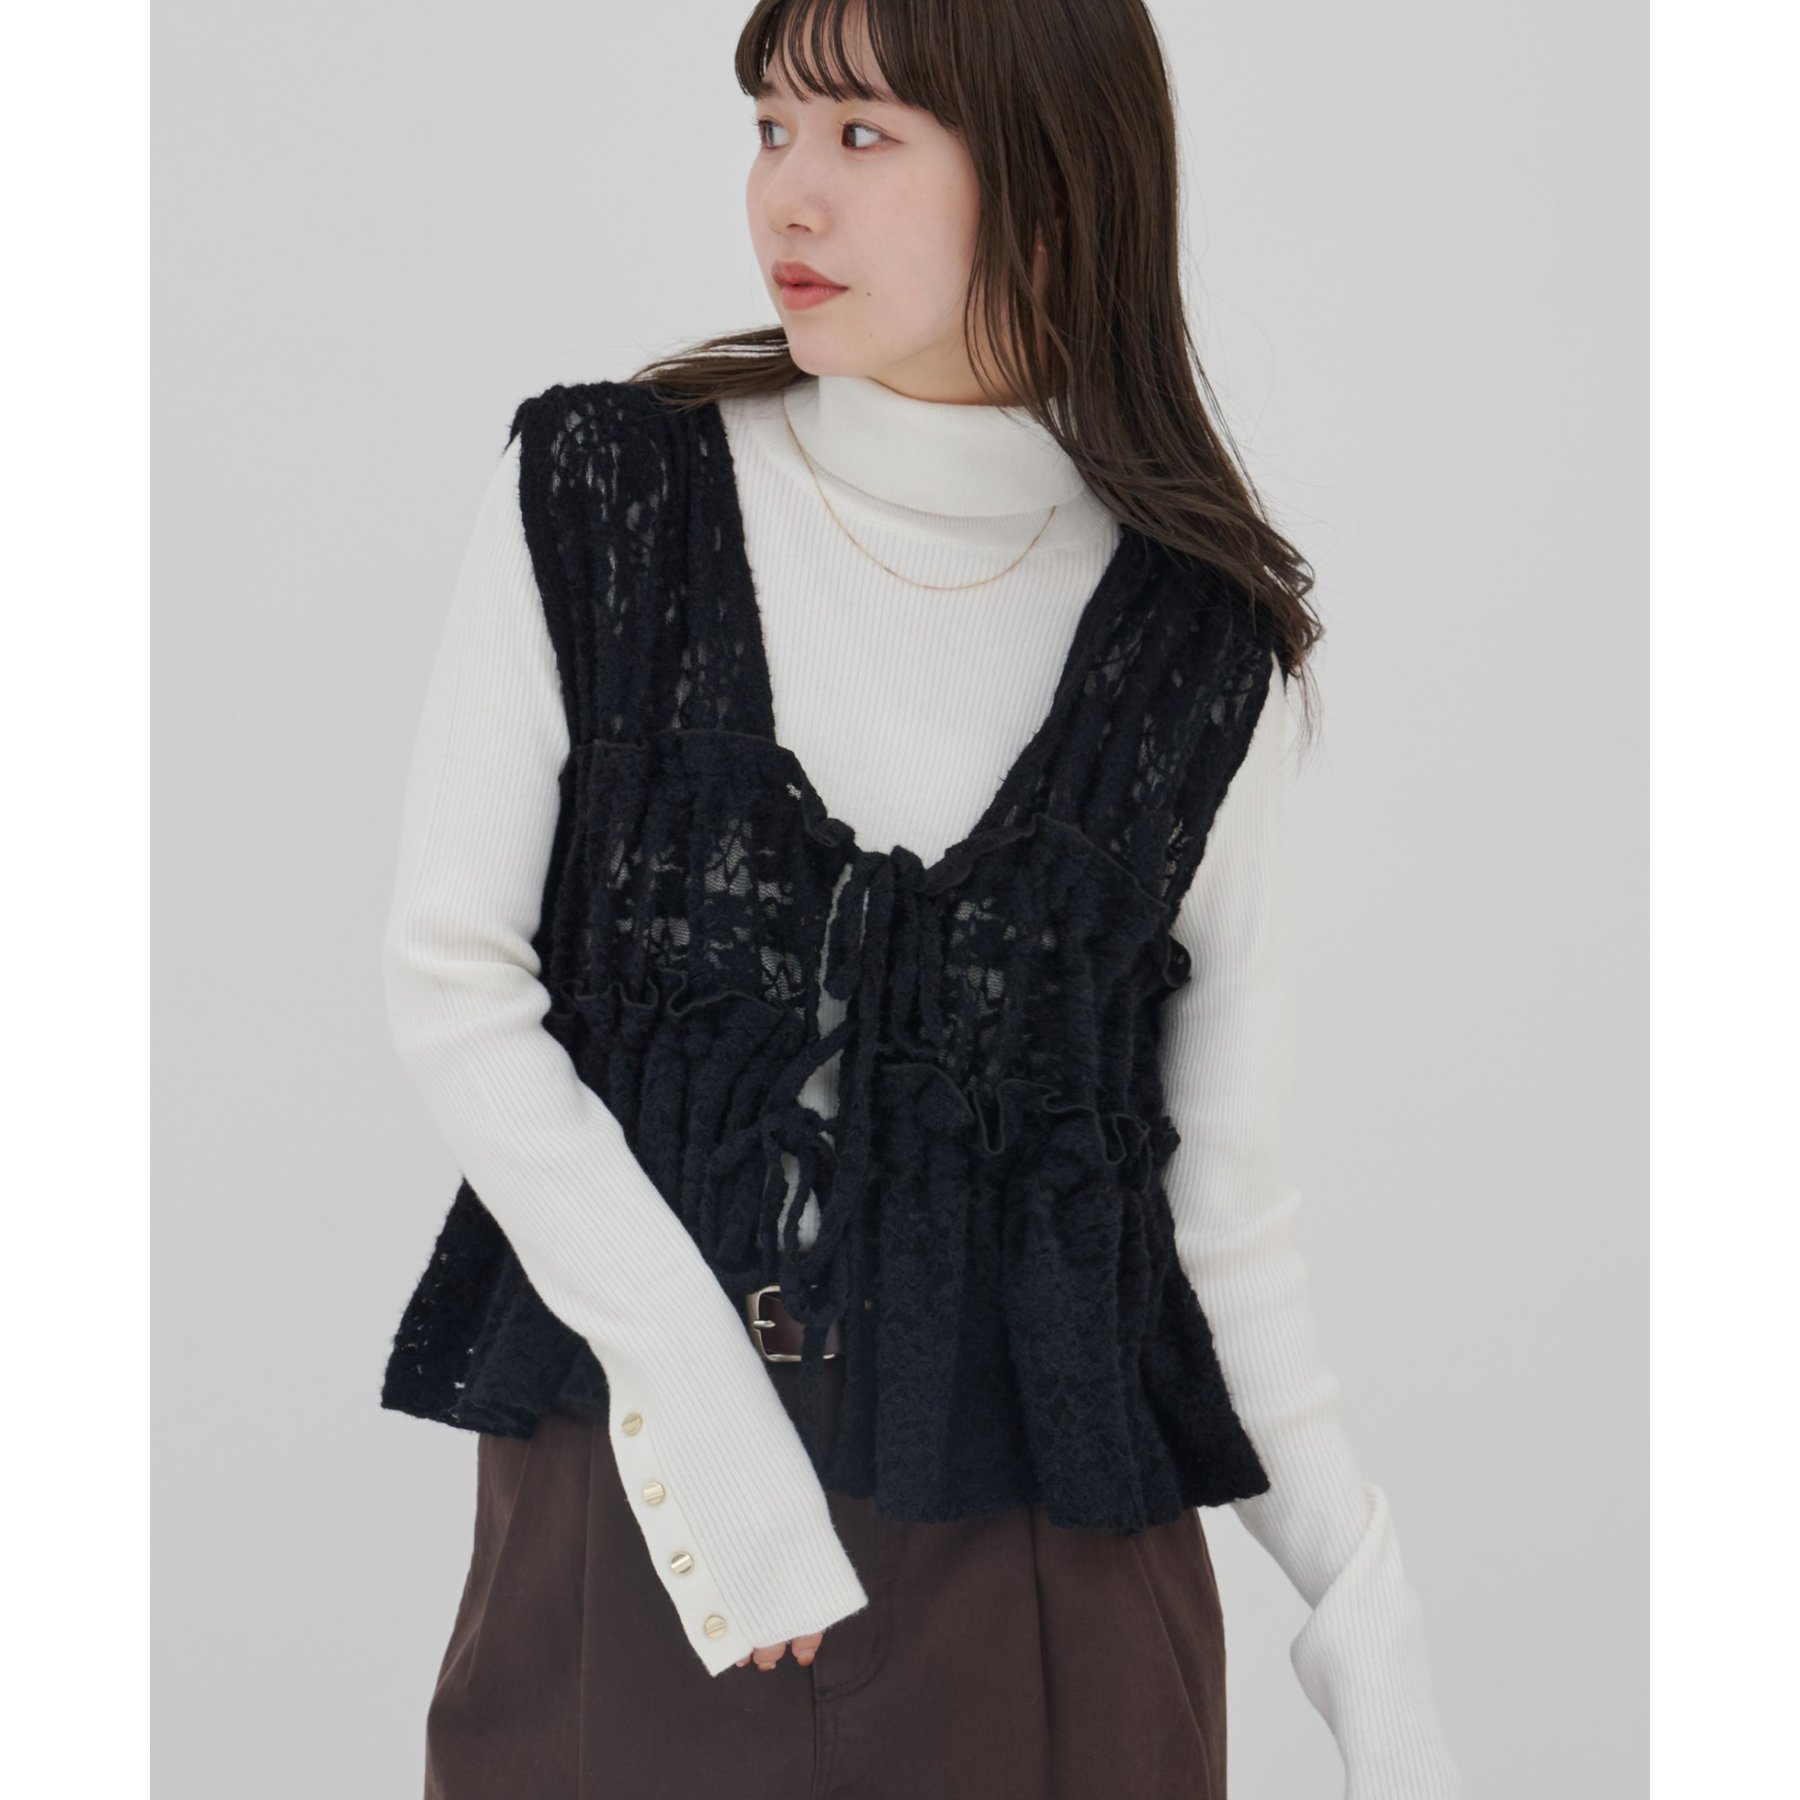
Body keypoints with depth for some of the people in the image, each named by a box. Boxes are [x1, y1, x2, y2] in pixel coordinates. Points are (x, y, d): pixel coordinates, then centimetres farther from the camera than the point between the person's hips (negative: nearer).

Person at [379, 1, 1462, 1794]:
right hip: (623, 1487, 0)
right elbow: (450, 975, -4)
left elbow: (1221, 1179, 2)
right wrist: (686, 1378, -14)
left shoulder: (1198, 640, -1)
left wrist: (1366, 1611, -5)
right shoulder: (595, 496, -1)